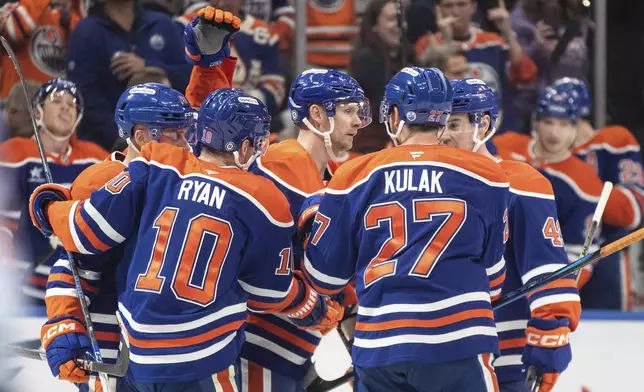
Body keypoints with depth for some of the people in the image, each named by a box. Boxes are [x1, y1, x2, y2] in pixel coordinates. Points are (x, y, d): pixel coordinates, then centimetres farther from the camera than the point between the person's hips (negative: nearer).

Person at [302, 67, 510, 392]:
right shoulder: (483, 175, 3)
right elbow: (491, 269, 12)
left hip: (377, 344, 3)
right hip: (456, 340, -2)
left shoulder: (355, 176, 6)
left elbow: (325, 274, 11)